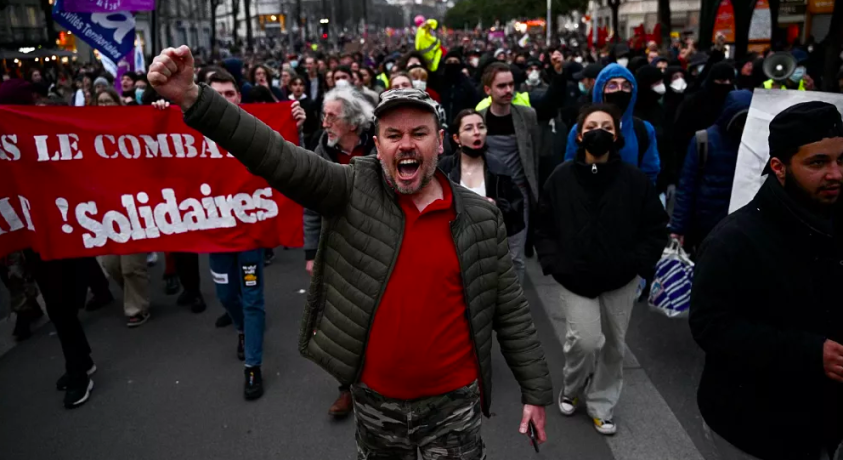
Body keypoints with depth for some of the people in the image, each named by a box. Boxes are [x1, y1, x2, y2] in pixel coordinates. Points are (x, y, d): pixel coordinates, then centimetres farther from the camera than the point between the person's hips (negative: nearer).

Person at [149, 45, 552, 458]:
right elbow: (278, 157, -22)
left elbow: (511, 313, 0)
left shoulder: (481, 219, -6)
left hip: (453, 400, -1)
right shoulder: (353, 190, -8)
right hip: (375, 397, 1)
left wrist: (536, 391, 3)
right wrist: (192, 99, -34)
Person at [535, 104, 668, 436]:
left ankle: (601, 406, 33)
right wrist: (553, 263, -7)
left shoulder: (635, 179, -4)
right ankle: (571, 389, 21)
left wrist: (640, 264, -7)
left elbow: (656, 227, 3)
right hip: (576, 278, -1)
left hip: (621, 279, 2)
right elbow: (543, 227, 4)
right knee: (585, 341, -12)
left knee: (613, 346, 12)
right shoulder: (561, 177, -4)